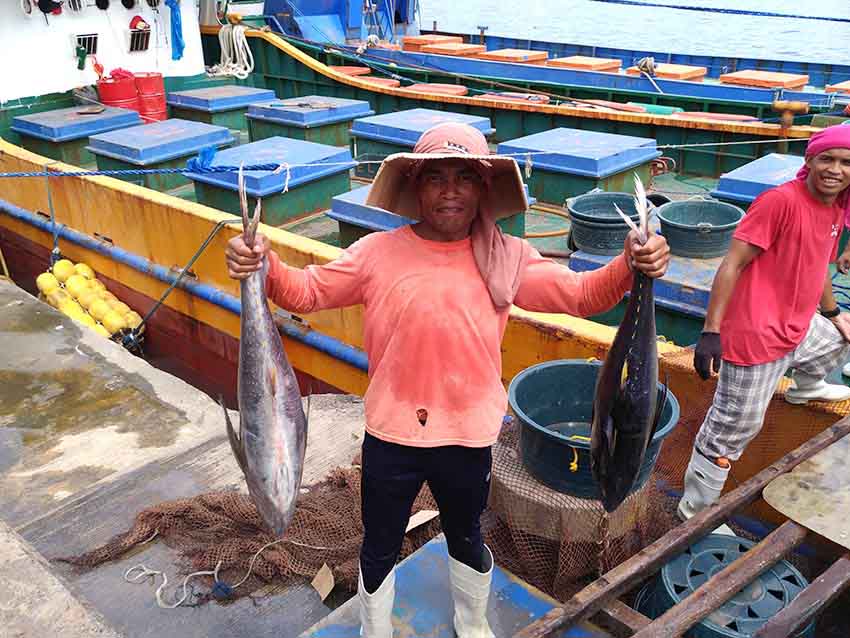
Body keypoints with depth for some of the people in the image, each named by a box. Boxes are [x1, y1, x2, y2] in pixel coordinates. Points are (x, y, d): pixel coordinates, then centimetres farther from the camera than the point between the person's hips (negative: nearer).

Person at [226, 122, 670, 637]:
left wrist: (630, 266, -27)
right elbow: (306, 292, -7)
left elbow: (581, 295, -9)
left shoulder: (507, 257, -6)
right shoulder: (379, 253, -9)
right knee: (380, 549, 20)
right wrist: (265, 267, -27)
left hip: (469, 437, 1)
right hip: (391, 435, -1)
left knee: (467, 539, 28)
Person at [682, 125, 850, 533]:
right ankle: (694, 509, 15)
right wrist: (711, 332, -24)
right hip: (756, 337, -9)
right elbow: (733, 263, -22)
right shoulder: (780, 200, -19)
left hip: (798, 329, 9)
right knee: (734, 426, -1)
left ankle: (806, 387, 59)